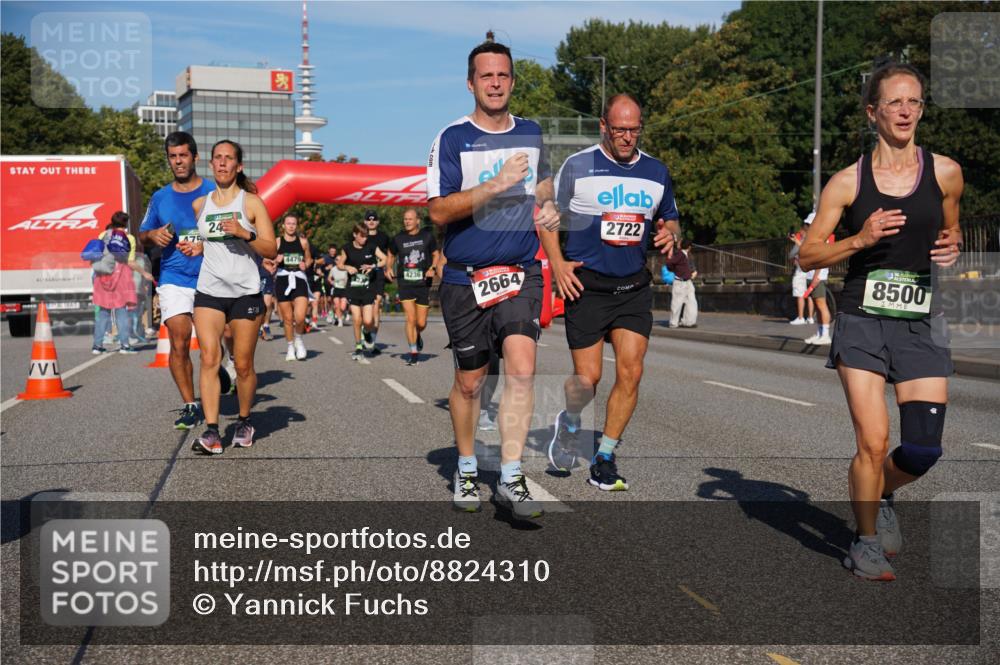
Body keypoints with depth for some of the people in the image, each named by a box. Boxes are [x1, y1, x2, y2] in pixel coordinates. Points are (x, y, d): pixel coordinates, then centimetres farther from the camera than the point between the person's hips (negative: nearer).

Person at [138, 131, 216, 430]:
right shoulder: (160, 197, 10)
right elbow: (142, 235, 21)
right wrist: (154, 235, -3)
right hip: (174, 279, 2)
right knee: (178, 345, -7)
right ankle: (190, 405, 2)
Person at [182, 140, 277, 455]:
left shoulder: (252, 202, 1)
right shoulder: (200, 205, 13)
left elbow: (271, 251, -2)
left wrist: (244, 233, -17)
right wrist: (196, 248, 8)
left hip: (245, 293, -2)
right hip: (208, 292, 3)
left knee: (243, 366, 2)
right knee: (209, 359, -11)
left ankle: (244, 421, 24)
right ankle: (211, 432, -14)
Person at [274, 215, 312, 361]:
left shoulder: (303, 241, 6)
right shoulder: (277, 242, 4)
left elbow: (309, 259, 19)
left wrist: (305, 265, -2)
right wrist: (276, 261, -11)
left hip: (299, 279, 0)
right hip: (282, 280, 0)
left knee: (300, 317, -16)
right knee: (287, 318, 6)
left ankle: (298, 338, 14)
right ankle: (291, 346, 24)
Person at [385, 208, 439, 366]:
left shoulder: (427, 236, 0)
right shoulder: (398, 238, 3)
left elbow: (436, 254, 9)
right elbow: (391, 255, 18)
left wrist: (432, 268, -9)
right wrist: (389, 268, 0)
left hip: (423, 283, 0)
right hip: (405, 283, 0)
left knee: (421, 323, 4)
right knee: (410, 319, -10)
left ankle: (417, 336, 40)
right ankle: (413, 353, 0)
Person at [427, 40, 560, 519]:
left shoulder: (532, 134, 9)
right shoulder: (452, 139, -4)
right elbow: (438, 211, -13)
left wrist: (548, 207, 4)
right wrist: (496, 184, -23)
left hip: (521, 274, 2)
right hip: (465, 280, -2)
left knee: (521, 369, -16)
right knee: (469, 381, 9)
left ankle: (511, 479, -10)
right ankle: (466, 470, 30)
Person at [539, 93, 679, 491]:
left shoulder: (656, 172, 8)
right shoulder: (578, 166, -4)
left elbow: (669, 217, 23)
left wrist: (669, 233, -1)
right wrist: (557, 264, -7)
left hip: (634, 287, 3)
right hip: (586, 285, -3)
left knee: (630, 373, -6)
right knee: (587, 378, -2)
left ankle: (604, 459, 8)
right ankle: (569, 422, 33)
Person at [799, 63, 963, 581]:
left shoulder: (945, 172, 3)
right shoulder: (849, 181, -1)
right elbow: (807, 255, 2)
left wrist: (952, 248, -2)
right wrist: (860, 239, -14)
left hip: (921, 325, 2)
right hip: (862, 321, -2)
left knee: (923, 450, -3)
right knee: (872, 443, -6)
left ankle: (880, 494, 32)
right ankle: (866, 541, 17)